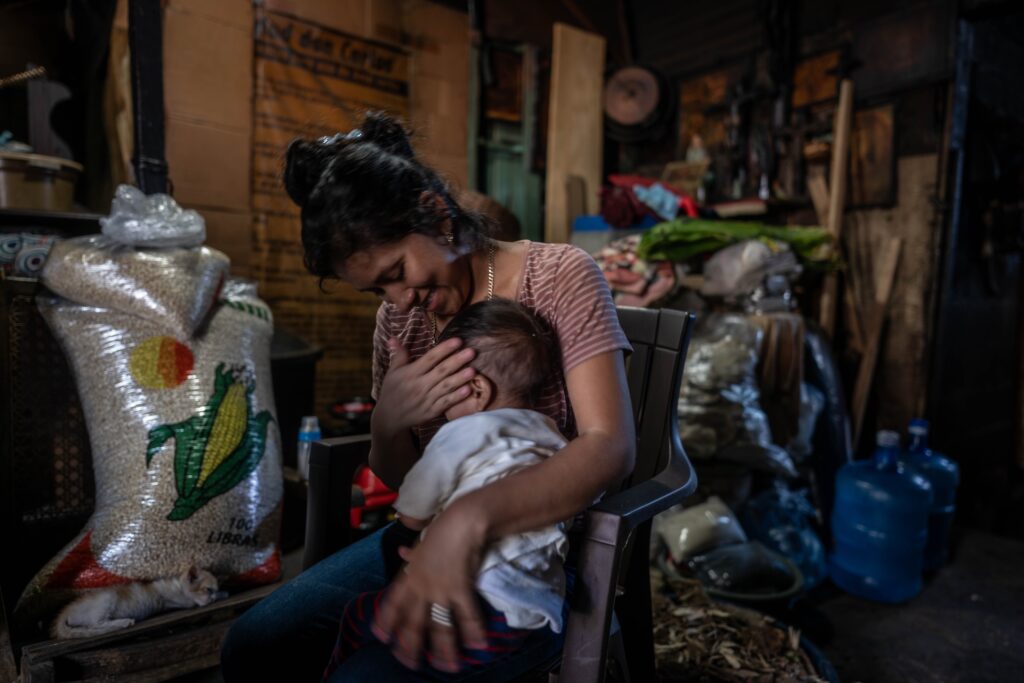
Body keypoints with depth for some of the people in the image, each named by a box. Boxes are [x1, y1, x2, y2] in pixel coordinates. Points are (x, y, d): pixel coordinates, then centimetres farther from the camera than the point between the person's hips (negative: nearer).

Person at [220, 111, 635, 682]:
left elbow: (611, 447, -26)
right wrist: (388, 423, -16)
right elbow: (397, 476, 8)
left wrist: (470, 517, -39)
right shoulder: (398, 316, 3)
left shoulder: (559, 276, -15)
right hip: (428, 536, 6)